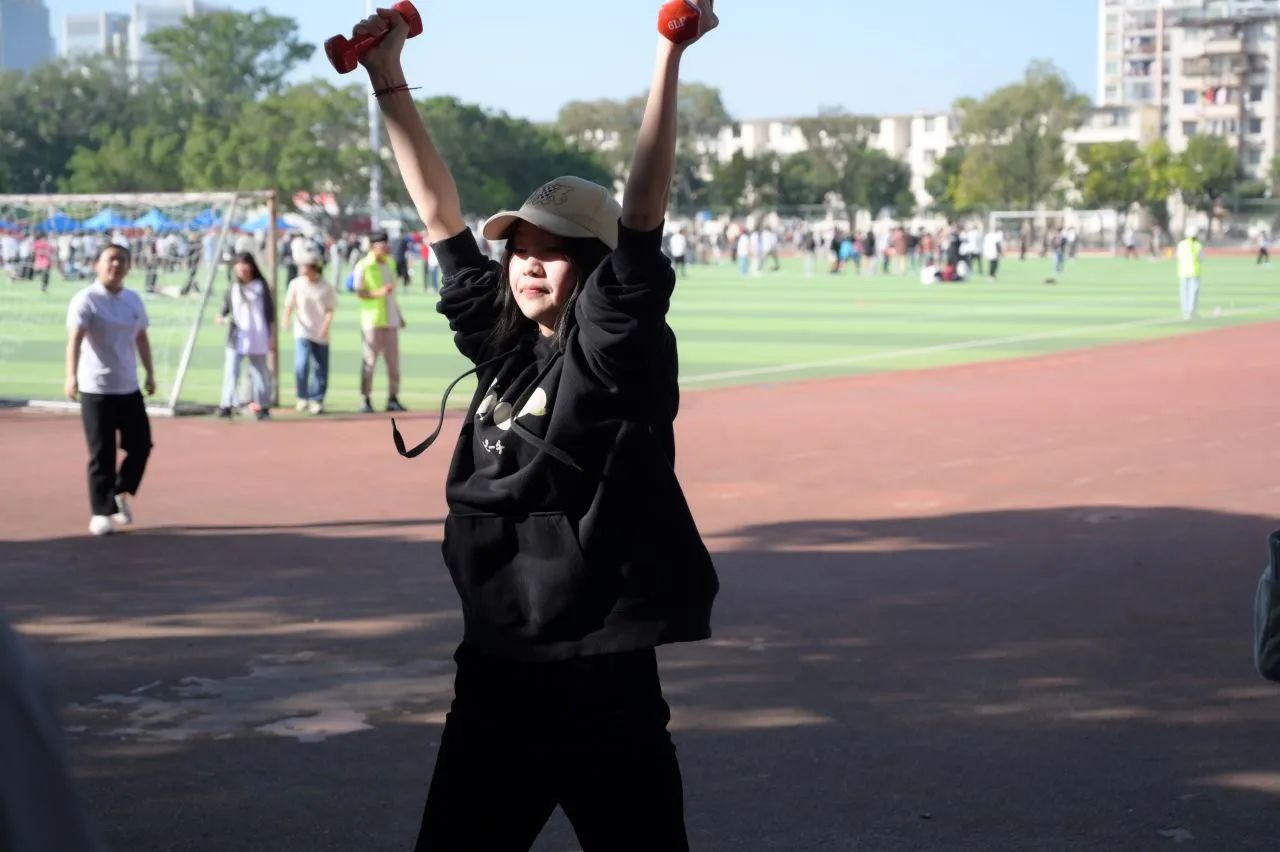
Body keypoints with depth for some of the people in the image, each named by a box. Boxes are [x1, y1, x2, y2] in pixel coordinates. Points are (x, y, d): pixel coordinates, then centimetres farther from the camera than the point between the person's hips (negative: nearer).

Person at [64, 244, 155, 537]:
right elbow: (74, 339, -22)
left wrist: (150, 373, 17)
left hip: (129, 387, 6)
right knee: (102, 453, -2)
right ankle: (101, 512, 7)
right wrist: (71, 376, -35)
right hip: (96, 389, -6)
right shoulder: (86, 300, -11)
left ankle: (120, 493, 30)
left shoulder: (134, 300, 9)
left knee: (141, 444, 8)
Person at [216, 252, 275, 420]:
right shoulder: (232, 288, 7)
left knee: (260, 371, 7)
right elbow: (226, 307, 8)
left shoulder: (260, 286, 2)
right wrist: (221, 317, -15)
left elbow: (270, 312, 4)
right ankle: (226, 405, -11)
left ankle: (263, 406, 16)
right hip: (236, 338, 1)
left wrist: (271, 335, 2)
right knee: (231, 370, -9)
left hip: (258, 338, -1)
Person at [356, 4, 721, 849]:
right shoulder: (499, 342, 7)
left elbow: (642, 215, -20)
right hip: (493, 666, 6)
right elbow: (440, 211, 9)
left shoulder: (617, 349, -9)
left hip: (599, 672, -6)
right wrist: (387, 76, 6)